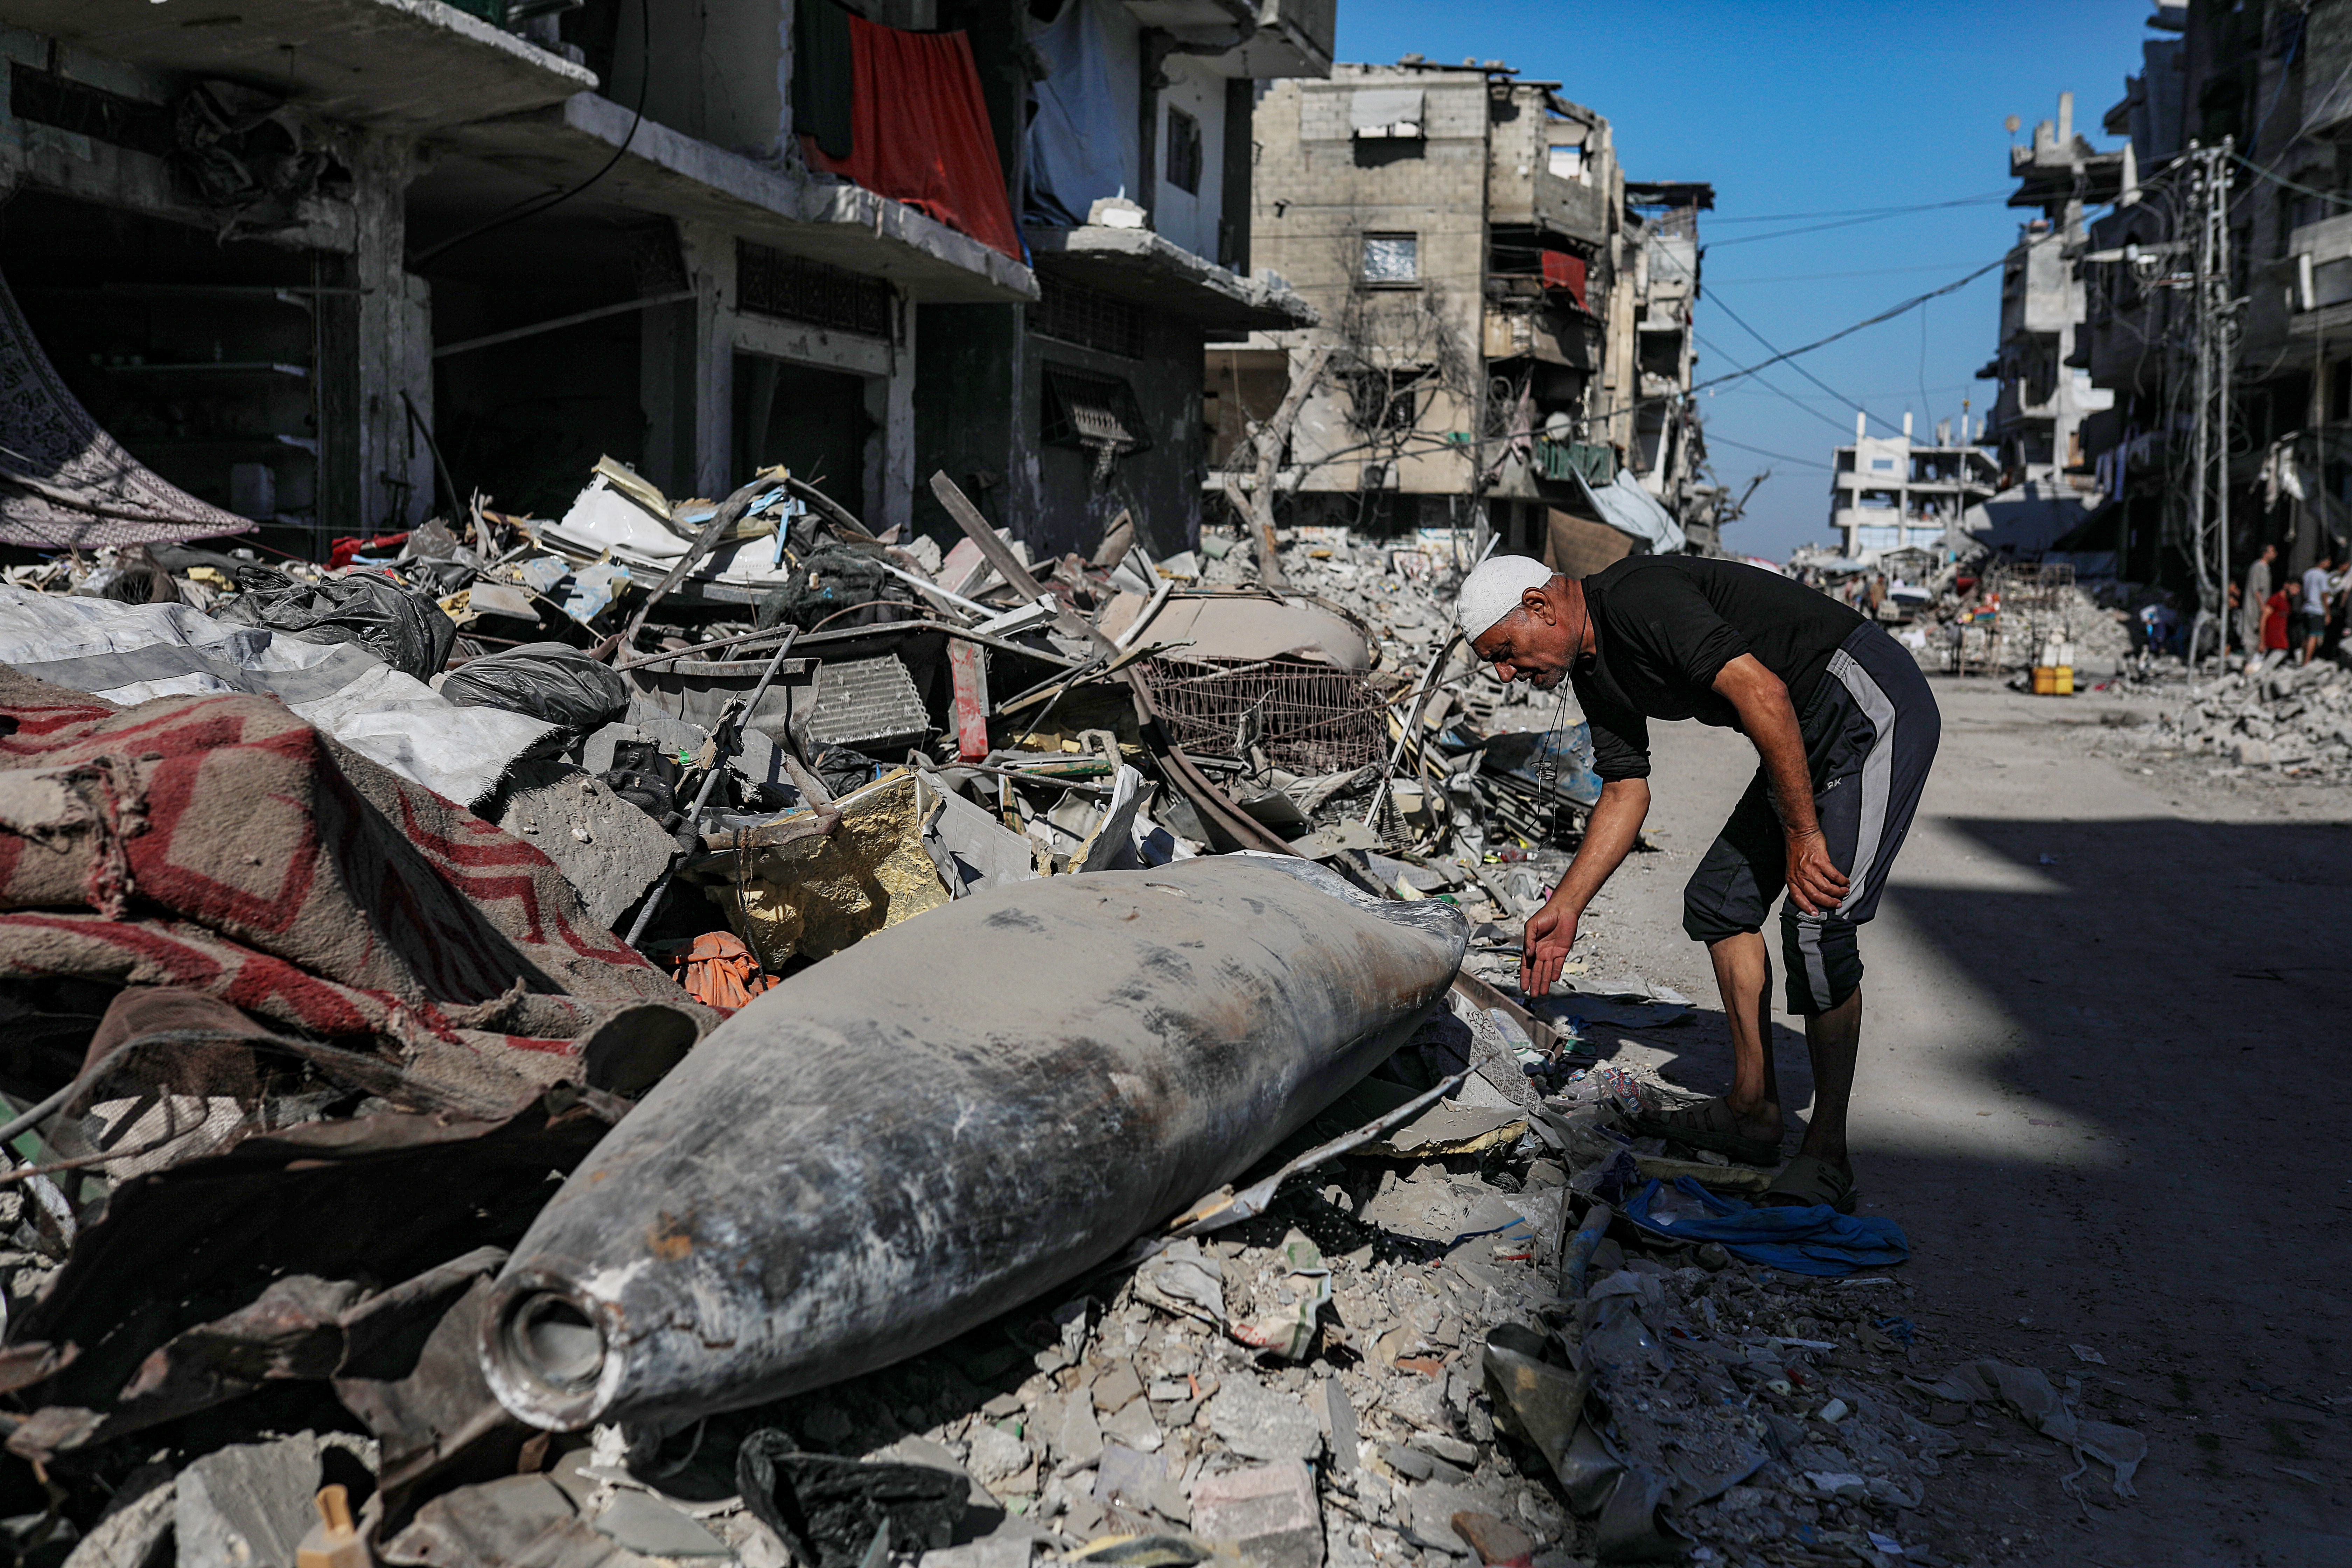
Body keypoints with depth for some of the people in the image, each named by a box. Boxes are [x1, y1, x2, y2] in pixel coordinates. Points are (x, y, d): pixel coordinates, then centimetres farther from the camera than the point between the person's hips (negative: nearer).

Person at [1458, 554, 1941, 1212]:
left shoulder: (1639, 598, -21)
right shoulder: (1593, 669, 9)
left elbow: (1763, 693, -29)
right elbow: (1625, 793, 16)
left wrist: (1803, 836, -27)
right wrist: (1564, 908, 14)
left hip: (1873, 707, -10)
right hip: (1814, 733, 10)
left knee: (1817, 924, -16)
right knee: (1719, 899, 9)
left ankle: (1827, 1159, -11)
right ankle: (1754, 1110, 14)